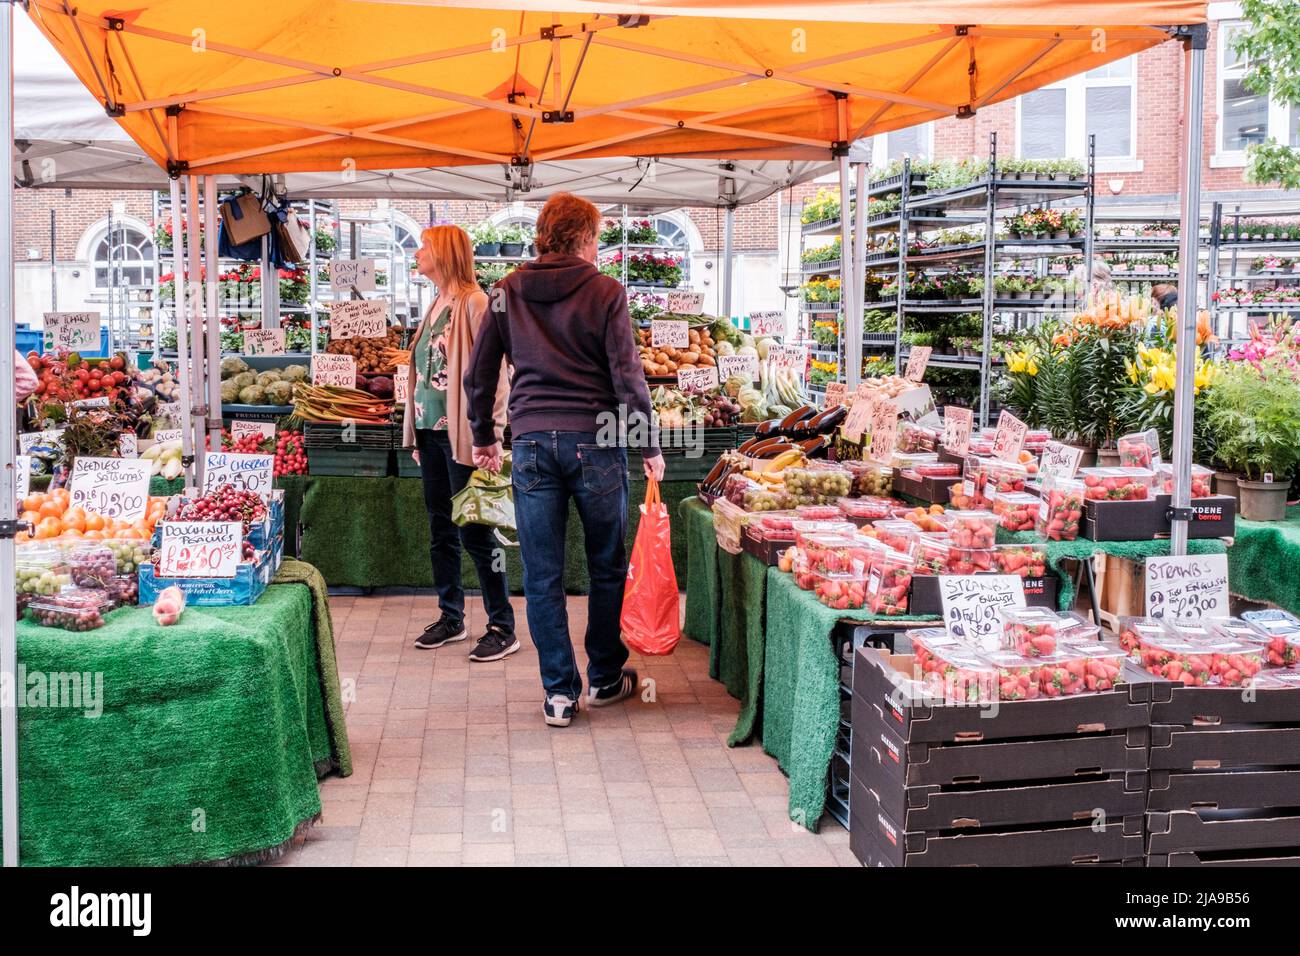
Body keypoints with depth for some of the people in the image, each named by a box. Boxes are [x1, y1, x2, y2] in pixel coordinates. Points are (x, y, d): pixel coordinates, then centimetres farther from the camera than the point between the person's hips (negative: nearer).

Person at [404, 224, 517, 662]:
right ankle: (451, 618, 24)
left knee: (475, 532, -5)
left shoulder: (474, 303, -11)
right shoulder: (436, 305, 14)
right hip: (431, 431, 9)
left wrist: (487, 436, -18)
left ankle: (503, 629, 3)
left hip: (461, 434, -8)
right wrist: (417, 433, 16)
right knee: (441, 532, 13)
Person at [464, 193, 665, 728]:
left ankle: (559, 693, 9)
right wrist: (649, 447, 1)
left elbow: (478, 374, 9)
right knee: (606, 568, 14)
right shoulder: (605, 293, -3)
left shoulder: (508, 293, 6)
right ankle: (604, 679, 25)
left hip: (532, 443, 2)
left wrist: (483, 437, 21)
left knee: (542, 576, 6)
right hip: (595, 442, -2)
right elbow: (627, 376, -7)